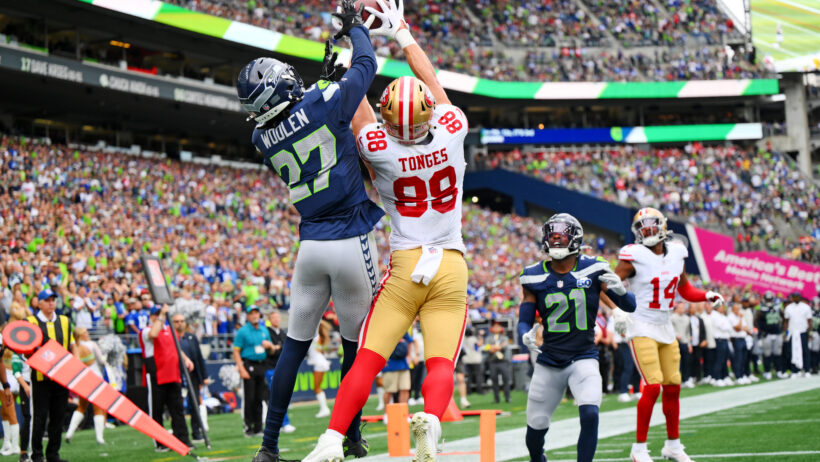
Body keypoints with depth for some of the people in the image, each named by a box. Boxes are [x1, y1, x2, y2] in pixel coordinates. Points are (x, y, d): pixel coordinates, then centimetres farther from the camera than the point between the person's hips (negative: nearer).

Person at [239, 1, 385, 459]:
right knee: (356, 344, 10)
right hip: (352, 243, -4)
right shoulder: (327, 103, -13)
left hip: (311, 245, 4)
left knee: (295, 345, 11)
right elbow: (367, 65, 3)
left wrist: (325, 80, 25)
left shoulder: (263, 138, 2)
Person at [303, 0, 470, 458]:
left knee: (367, 361, 0)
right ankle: (431, 420, -33)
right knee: (441, 364, -5)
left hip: (405, 265, -1)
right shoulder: (453, 132, -7)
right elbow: (433, 82, 11)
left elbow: (356, 95, 5)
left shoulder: (380, 150, -9)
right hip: (452, 266, 1)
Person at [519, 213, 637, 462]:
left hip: (583, 358, -2)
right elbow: (524, 320, 2)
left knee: (589, 414, -26)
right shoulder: (535, 276, -1)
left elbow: (630, 306, -1)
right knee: (535, 427, 9)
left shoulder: (593, 270, -4)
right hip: (549, 361, 2)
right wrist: (526, 335, -21)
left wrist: (619, 289, -23)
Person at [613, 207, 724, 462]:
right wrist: (617, 309, -30)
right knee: (653, 386, -15)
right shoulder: (634, 256, -12)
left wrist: (707, 296, 4)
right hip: (642, 328, -6)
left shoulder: (676, 253, 5)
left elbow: (684, 288, 19)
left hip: (665, 327, 6)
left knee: (673, 386, 9)